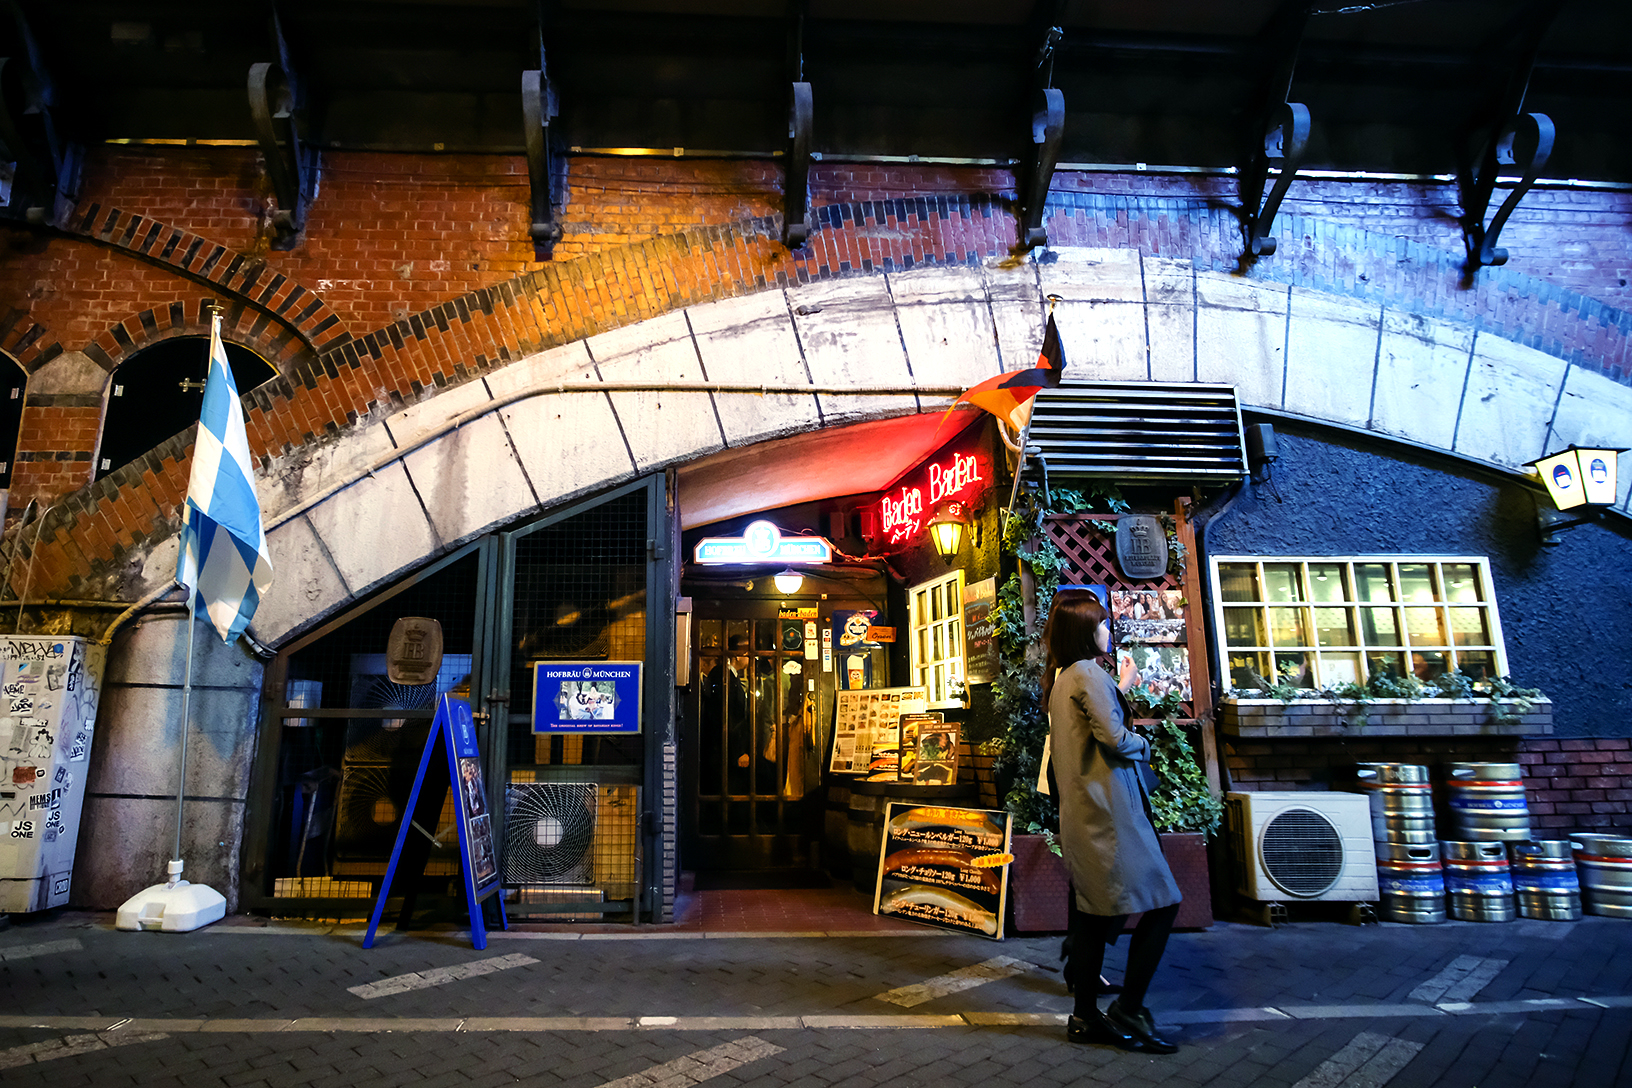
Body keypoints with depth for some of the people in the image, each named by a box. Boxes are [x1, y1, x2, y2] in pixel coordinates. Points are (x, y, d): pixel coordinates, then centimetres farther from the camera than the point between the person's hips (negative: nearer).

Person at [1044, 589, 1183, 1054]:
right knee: (1160, 902, -4)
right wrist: (1144, 743, 0)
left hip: (1081, 812, 10)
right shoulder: (1089, 674, -12)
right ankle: (1128, 1010, 1)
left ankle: (1086, 1017, 18)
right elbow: (1115, 737, -19)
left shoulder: (1061, 678, 17)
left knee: (1095, 910, 13)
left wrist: (1120, 689, 29)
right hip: (1109, 810, -10)